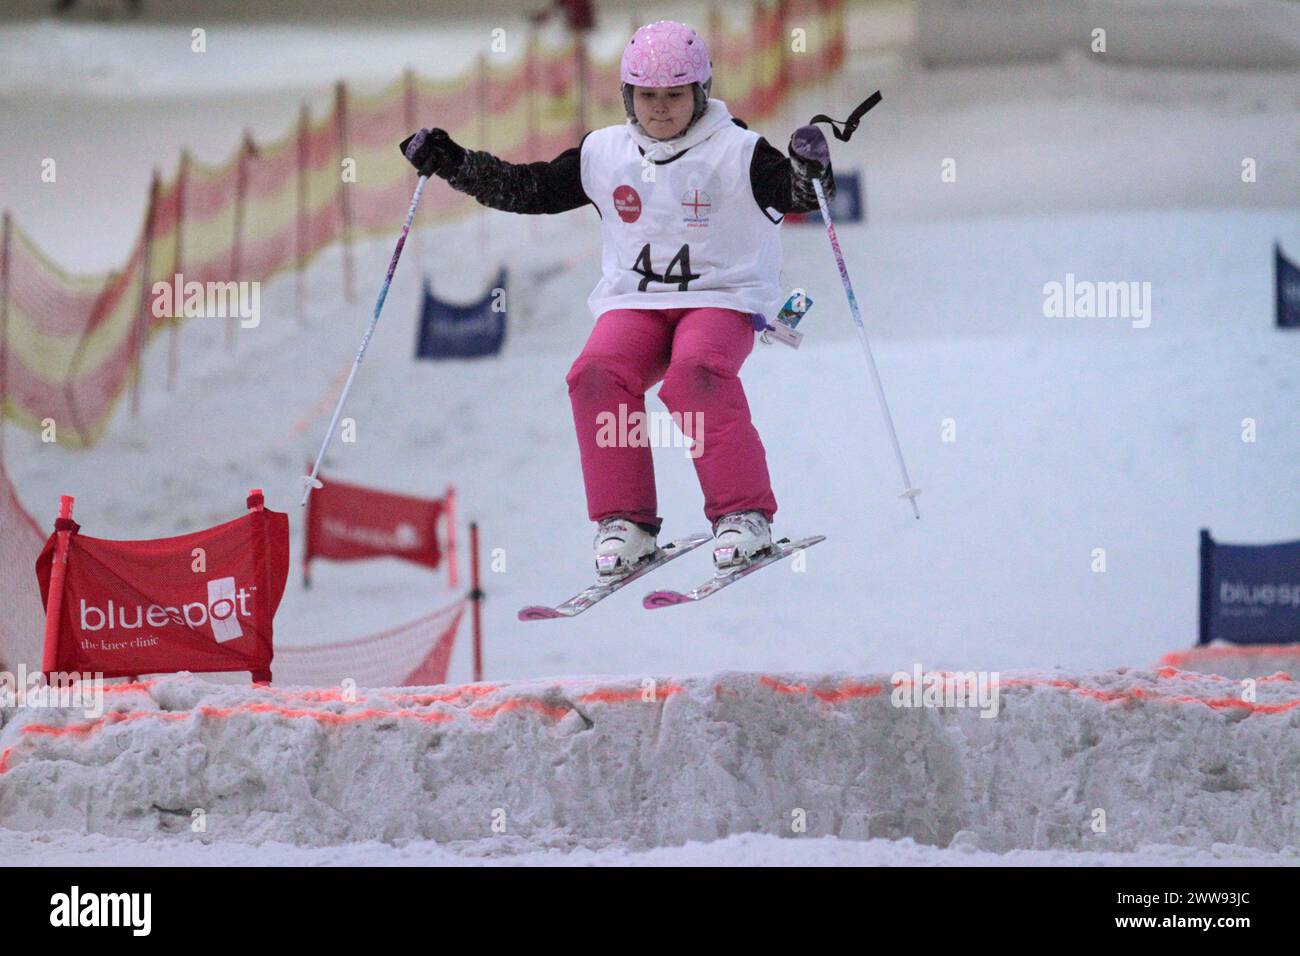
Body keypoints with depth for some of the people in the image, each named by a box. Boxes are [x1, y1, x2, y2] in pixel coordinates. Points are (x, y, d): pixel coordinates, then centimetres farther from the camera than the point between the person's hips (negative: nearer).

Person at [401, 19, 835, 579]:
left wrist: (809, 170, -39)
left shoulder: (736, 151, -4)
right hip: (635, 301, 4)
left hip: (721, 297, -4)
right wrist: (451, 163, 6)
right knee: (597, 375, -25)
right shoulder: (605, 154, 8)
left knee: (696, 375, -33)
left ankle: (743, 513, -23)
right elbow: (530, 189, 14)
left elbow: (797, 195, -16)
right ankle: (625, 521, -16)